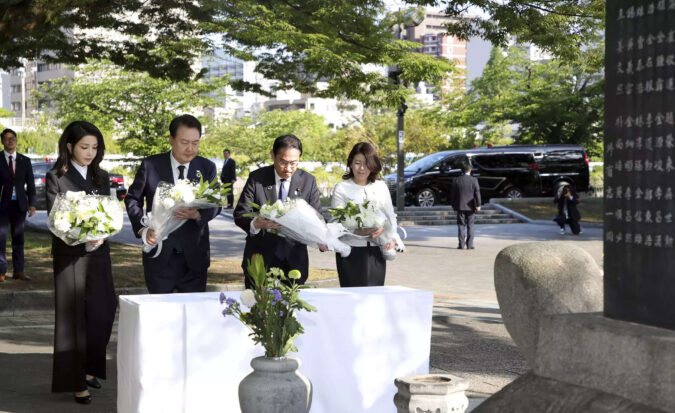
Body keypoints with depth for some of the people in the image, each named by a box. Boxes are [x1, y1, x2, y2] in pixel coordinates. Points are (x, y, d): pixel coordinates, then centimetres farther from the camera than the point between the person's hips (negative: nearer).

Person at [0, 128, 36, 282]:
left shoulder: (25, 161, 9)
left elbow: (30, 184, 9)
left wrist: (32, 204, -2)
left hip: (19, 204, 3)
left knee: (18, 238, 7)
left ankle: (18, 271, 11)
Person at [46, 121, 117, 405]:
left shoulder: (101, 177, 10)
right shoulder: (56, 178, -4)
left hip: (98, 253, 4)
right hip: (70, 255, -4)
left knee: (102, 313, 5)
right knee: (73, 316, 1)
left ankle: (88, 369, 24)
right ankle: (75, 381, 9)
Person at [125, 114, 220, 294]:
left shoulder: (207, 168, 4)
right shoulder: (151, 165, 0)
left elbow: (215, 204, 2)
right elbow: (132, 199, 6)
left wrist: (197, 214, -21)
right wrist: (142, 229, -10)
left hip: (194, 255, 1)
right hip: (159, 254, -1)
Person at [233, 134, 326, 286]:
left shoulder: (308, 181, 0)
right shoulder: (256, 178, -4)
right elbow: (240, 214, -7)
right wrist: (256, 224, -30)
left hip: (294, 261, 1)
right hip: (260, 260, -1)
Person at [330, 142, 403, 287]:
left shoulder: (381, 187, 13)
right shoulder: (341, 189, 2)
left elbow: (390, 216, 18)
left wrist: (392, 238, -1)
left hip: (376, 252, 3)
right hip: (351, 252, -3)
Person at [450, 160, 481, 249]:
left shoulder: (456, 180, 0)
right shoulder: (474, 180, -4)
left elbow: (452, 194, 3)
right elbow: (477, 193, -7)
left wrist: (453, 205, 12)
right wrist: (478, 205, -5)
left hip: (460, 206, 0)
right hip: (471, 207, 0)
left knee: (461, 225, 4)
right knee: (470, 226, 5)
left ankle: (461, 244, -1)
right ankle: (470, 244, 3)